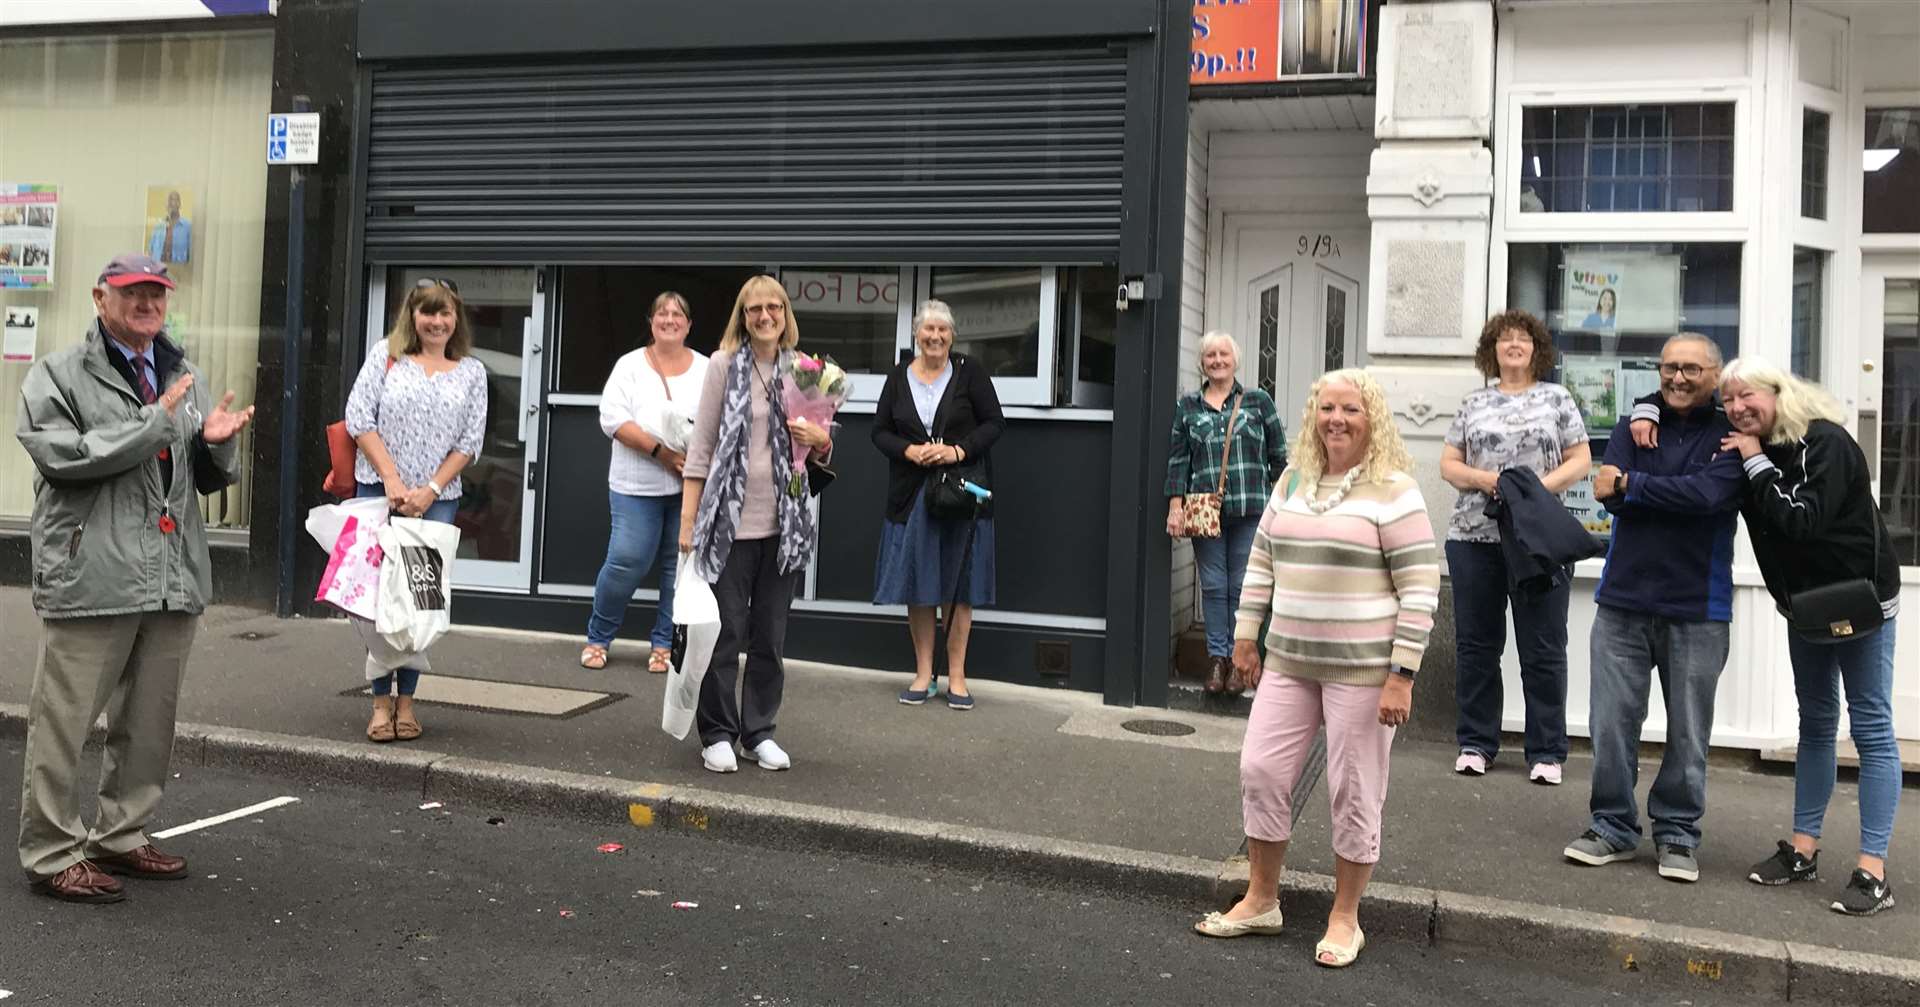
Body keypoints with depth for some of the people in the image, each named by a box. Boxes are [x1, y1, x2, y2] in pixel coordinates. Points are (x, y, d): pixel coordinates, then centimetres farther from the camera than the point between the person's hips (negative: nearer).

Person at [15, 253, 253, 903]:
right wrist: (157, 421, -16)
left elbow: (211, 479, 20)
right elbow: (59, 454, -14)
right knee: (64, 723, 1)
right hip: (91, 579, -6)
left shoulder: (182, 377, 18)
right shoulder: (58, 375, 2)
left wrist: (217, 441, -3)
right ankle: (51, 854, 12)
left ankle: (120, 836, 28)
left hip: (175, 580, 6)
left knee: (148, 724, 14)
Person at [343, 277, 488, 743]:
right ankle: (381, 699, 6)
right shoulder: (386, 356, 5)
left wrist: (430, 490, -7)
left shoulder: (472, 372, 9)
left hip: (437, 500, 1)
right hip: (379, 492, -1)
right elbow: (358, 417, -2)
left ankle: (405, 700, 10)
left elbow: (470, 441, 4)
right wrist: (392, 479, -9)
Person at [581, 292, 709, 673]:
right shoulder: (631, 365, 3)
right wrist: (661, 451, -16)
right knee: (626, 562, -5)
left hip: (691, 487, 2)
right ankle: (598, 638, 15)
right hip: (636, 486, -2)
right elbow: (613, 419, -7)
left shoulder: (705, 369, 8)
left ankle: (666, 644, 16)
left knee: (681, 564, 3)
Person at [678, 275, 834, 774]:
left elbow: (821, 453, 16)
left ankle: (759, 731, 20)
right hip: (730, 519, -3)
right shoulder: (724, 364, 1)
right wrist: (689, 518, -5)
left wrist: (820, 441, -9)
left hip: (784, 522, 3)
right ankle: (717, 733, 14)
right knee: (725, 630, 2)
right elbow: (702, 443, 0)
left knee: (770, 635, 9)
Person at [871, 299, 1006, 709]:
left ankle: (956, 678, 9)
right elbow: (880, 431, 8)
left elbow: (994, 423, -2)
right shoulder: (899, 377, 7)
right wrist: (909, 451, -11)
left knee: (959, 587, 1)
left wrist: (959, 450, -16)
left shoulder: (969, 372, 0)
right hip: (912, 494, 2)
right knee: (916, 585, 4)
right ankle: (923, 675, 15)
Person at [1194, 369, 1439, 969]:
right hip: (1289, 662, 6)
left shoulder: (1393, 489, -10)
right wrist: (1246, 637, 14)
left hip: (1362, 670, -6)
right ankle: (1260, 902, 25)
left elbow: (1420, 589, -13)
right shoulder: (1293, 480, 10)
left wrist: (1401, 675, -16)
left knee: (1354, 793, 4)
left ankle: (1345, 918, 22)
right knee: (1260, 771, 8)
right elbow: (1261, 562, 17)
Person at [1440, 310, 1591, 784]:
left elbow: (1580, 460, 3)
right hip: (1474, 537, 2)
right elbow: (1448, 464, 10)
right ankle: (1475, 744, 17)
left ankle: (1546, 751, 9)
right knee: (1475, 644, 6)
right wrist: (1484, 479, -10)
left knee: (1544, 648, 1)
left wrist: (1541, 486, -13)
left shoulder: (1556, 398, 8)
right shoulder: (1474, 403, 12)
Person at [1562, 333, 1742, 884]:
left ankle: (1678, 834, 22)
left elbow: (1710, 493, -20)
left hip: (1697, 607, -2)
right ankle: (1613, 827, 18)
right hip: (1624, 597, 2)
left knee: (1688, 731, 8)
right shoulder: (1634, 424, 7)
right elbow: (1610, 494, -7)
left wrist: (1631, 486, -13)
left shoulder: (1731, 434, -2)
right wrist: (1677, 495, -16)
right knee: (1611, 721, 5)